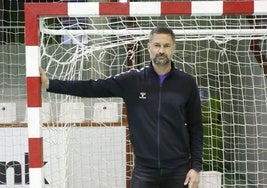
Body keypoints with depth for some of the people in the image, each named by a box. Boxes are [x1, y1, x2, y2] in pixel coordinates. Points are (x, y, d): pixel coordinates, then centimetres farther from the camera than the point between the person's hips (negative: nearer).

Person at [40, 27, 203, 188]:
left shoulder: (187, 83, -1)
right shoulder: (132, 80, 0)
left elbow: (196, 128, 2)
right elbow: (92, 88, -2)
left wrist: (196, 166, -3)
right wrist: (50, 84, -8)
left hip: (178, 170, 0)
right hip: (144, 170, 0)